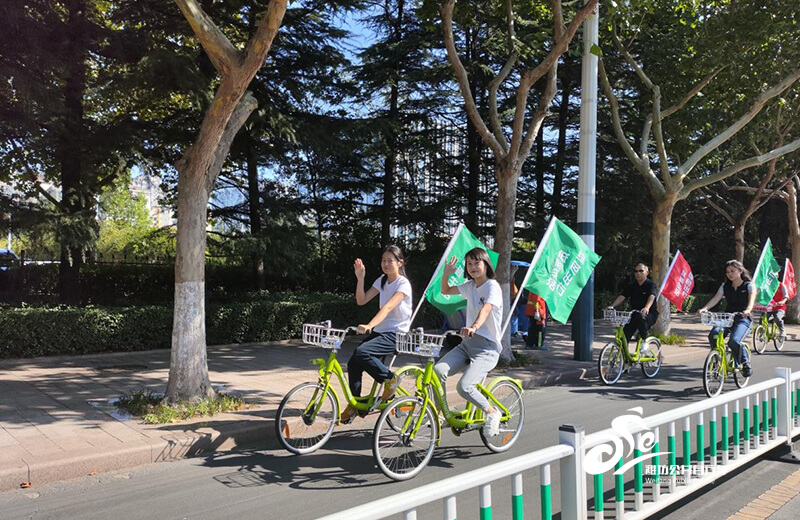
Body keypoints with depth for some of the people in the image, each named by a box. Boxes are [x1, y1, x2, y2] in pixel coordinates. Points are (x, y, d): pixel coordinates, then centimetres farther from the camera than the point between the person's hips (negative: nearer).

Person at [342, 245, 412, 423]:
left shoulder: (403, 284, -12)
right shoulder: (382, 281, 10)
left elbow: (388, 307, -28)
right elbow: (361, 300, 2)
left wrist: (369, 325, -41)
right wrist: (360, 278, -11)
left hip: (396, 334, -7)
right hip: (380, 331, 7)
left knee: (361, 352, -28)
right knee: (353, 363, -6)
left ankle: (390, 379, -7)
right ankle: (354, 404, 10)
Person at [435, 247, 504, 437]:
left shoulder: (493, 287, -10)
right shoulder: (470, 286, 13)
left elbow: (486, 309, -29)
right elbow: (445, 291, 25)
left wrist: (474, 327, -48)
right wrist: (446, 273, 6)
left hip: (487, 347, -7)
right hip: (467, 343, 7)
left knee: (464, 387, -23)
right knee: (437, 370, -16)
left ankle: (492, 412, 4)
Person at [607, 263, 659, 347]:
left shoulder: (651, 284, -6)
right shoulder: (631, 285, 8)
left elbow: (652, 296, -25)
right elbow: (622, 296, -5)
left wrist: (647, 308, -47)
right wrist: (611, 306, -23)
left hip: (649, 314, -4)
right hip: (634, 314, 4)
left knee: (640, 316, -37)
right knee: (625, 333, -14)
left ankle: (644, 340, -18)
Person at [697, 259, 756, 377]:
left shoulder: (749, 285, 2)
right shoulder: (725, 286, 12)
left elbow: (751, 300, -17)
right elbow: (715, 299, -3)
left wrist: (748, 310, -40)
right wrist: (704, 308, -24)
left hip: (742, 319, -4)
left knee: (734, 341, -30)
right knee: (713, 335, -27)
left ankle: (745, 364, -3)